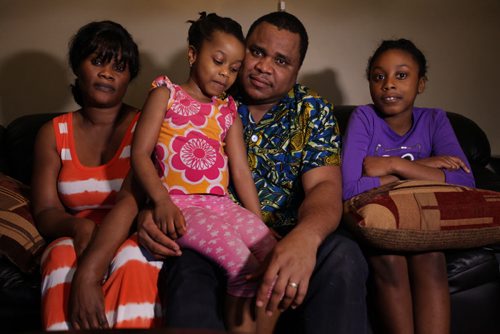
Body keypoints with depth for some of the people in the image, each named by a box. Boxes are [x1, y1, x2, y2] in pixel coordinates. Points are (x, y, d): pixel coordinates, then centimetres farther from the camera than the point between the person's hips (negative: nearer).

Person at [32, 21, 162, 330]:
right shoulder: (53, 133, 8)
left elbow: (132, 200, -21)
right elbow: (45, 211, 1)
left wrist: (88, 276, -35)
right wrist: (79, 227, -25)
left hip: (132, 241, -2)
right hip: (75, 240, 3)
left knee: (131, 257, -35)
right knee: (63, 254, -31)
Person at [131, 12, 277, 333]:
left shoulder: (228, 110, 20)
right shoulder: (166, 94, 8)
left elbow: (240, 170, 16)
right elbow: (140, 153, -3)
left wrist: (259, 221, 7)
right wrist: (162, 201, -18)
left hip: (224, 205, 6)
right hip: (181, 206, -5)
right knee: (244, 266, -26)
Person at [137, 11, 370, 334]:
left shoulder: (313, 111, 7)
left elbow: (324, 186, -7)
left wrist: (306, 236, -32)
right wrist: (149, 209, -20)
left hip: (285, 239, 1)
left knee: (342, 256, -31)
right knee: (187, 266, -36)